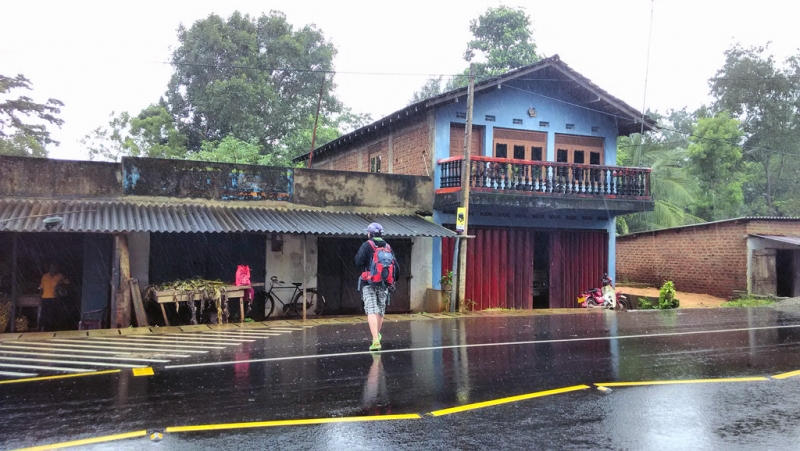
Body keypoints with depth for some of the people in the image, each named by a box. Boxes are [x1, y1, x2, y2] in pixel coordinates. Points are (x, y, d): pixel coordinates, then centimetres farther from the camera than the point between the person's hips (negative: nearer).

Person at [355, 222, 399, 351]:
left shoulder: (367, 245, -5)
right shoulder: (388, 247, 8)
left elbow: (359, 262, -15)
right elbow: (396, 267, 7)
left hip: (369, 284, -4)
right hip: (384, 285, 4)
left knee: (371, 311, -7)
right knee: (380, 311, 18)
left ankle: (376, 340, -20)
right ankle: (377, 335, 37)